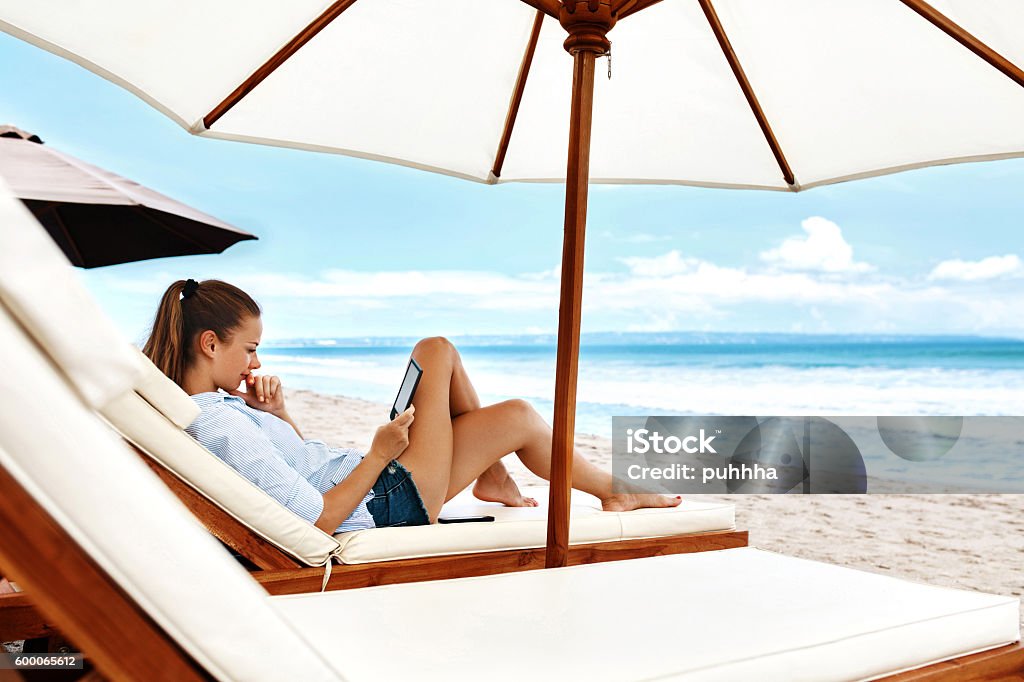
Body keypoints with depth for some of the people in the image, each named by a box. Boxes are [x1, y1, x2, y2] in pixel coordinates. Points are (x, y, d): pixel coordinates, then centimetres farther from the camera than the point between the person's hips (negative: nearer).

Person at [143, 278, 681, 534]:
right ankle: (616, 492, 21)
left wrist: (277, 413, -3)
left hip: (363, 478, 10)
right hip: (384, 506, -10)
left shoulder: (211, 406, 4)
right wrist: (379, 455, -20)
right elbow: (319, 520, -29)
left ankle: (492, 476, 20)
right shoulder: (225, 427, -28)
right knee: (518, 417, -4)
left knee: (436, 350, 11)